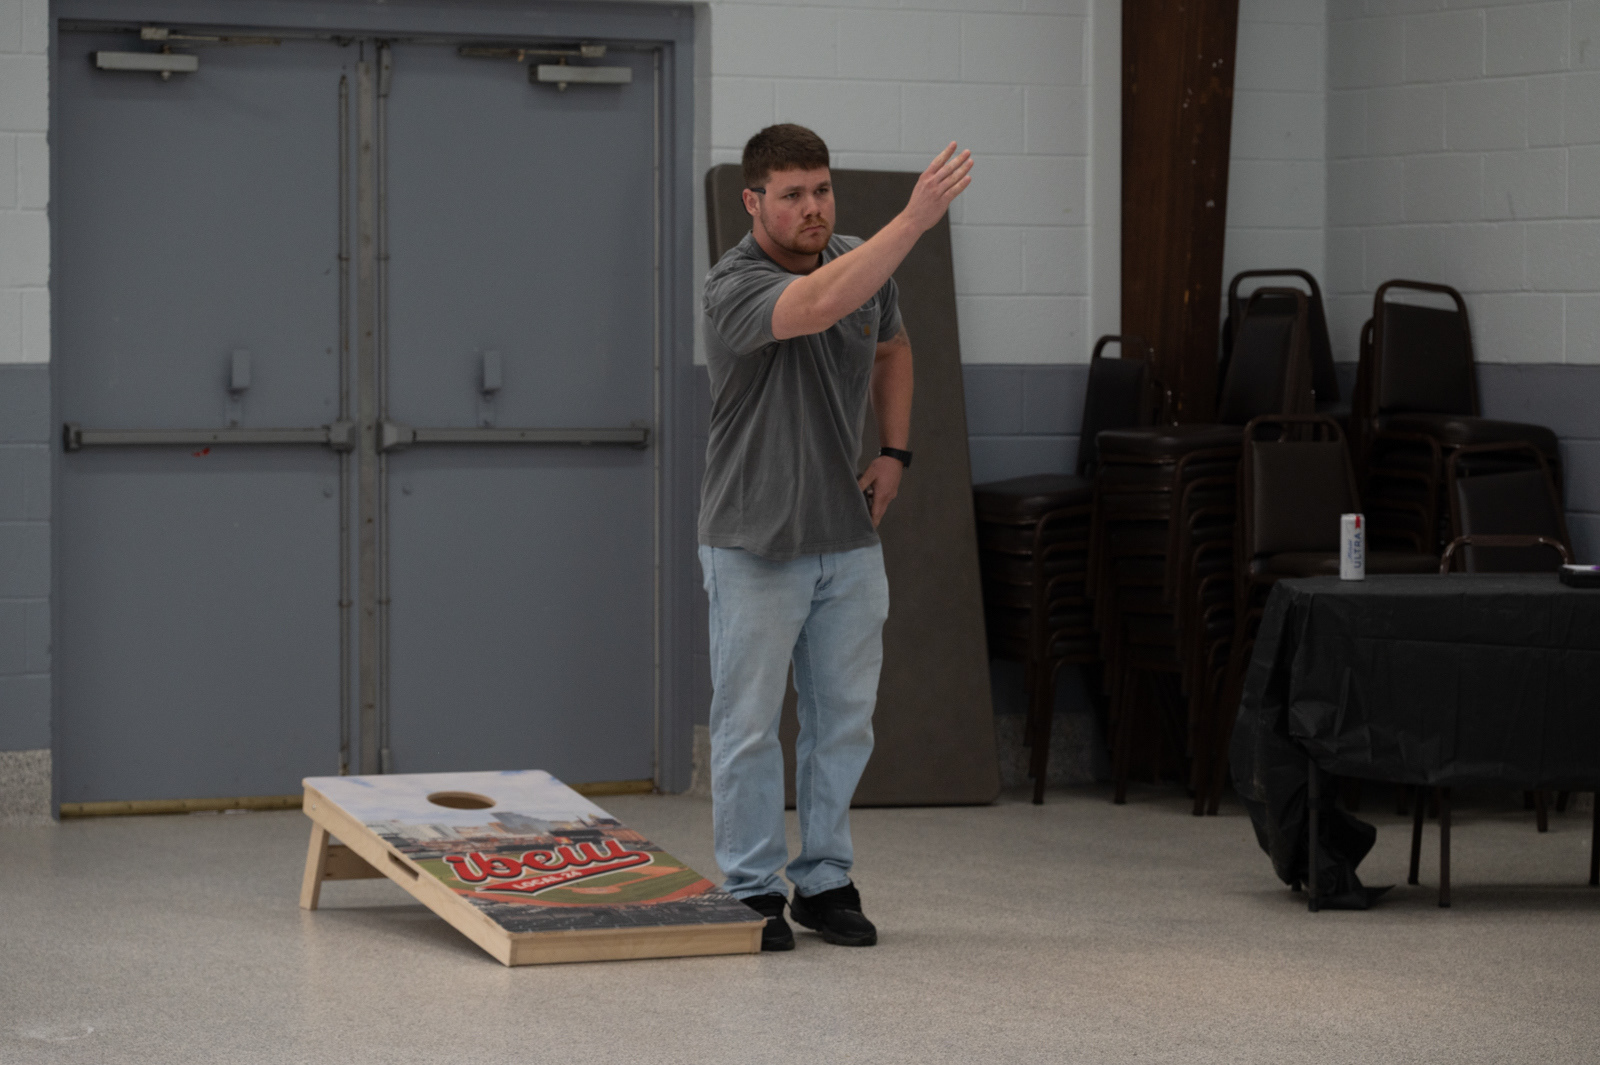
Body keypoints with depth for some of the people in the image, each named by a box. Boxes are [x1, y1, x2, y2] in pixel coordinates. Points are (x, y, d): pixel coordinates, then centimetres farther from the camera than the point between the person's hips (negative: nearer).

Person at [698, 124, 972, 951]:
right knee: (748, 723, 1)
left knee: (844, 719, 9)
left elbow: (891, 350, 23)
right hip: (755, 543, -6)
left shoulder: (861, 264, 3)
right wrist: (916, 218, -46)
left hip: (849, 537, 6)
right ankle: (751, 892, 11)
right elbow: (820, 304, -40)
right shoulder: (733, 288, -19)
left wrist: (895, 453, 10)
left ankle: (825, 882, 19)